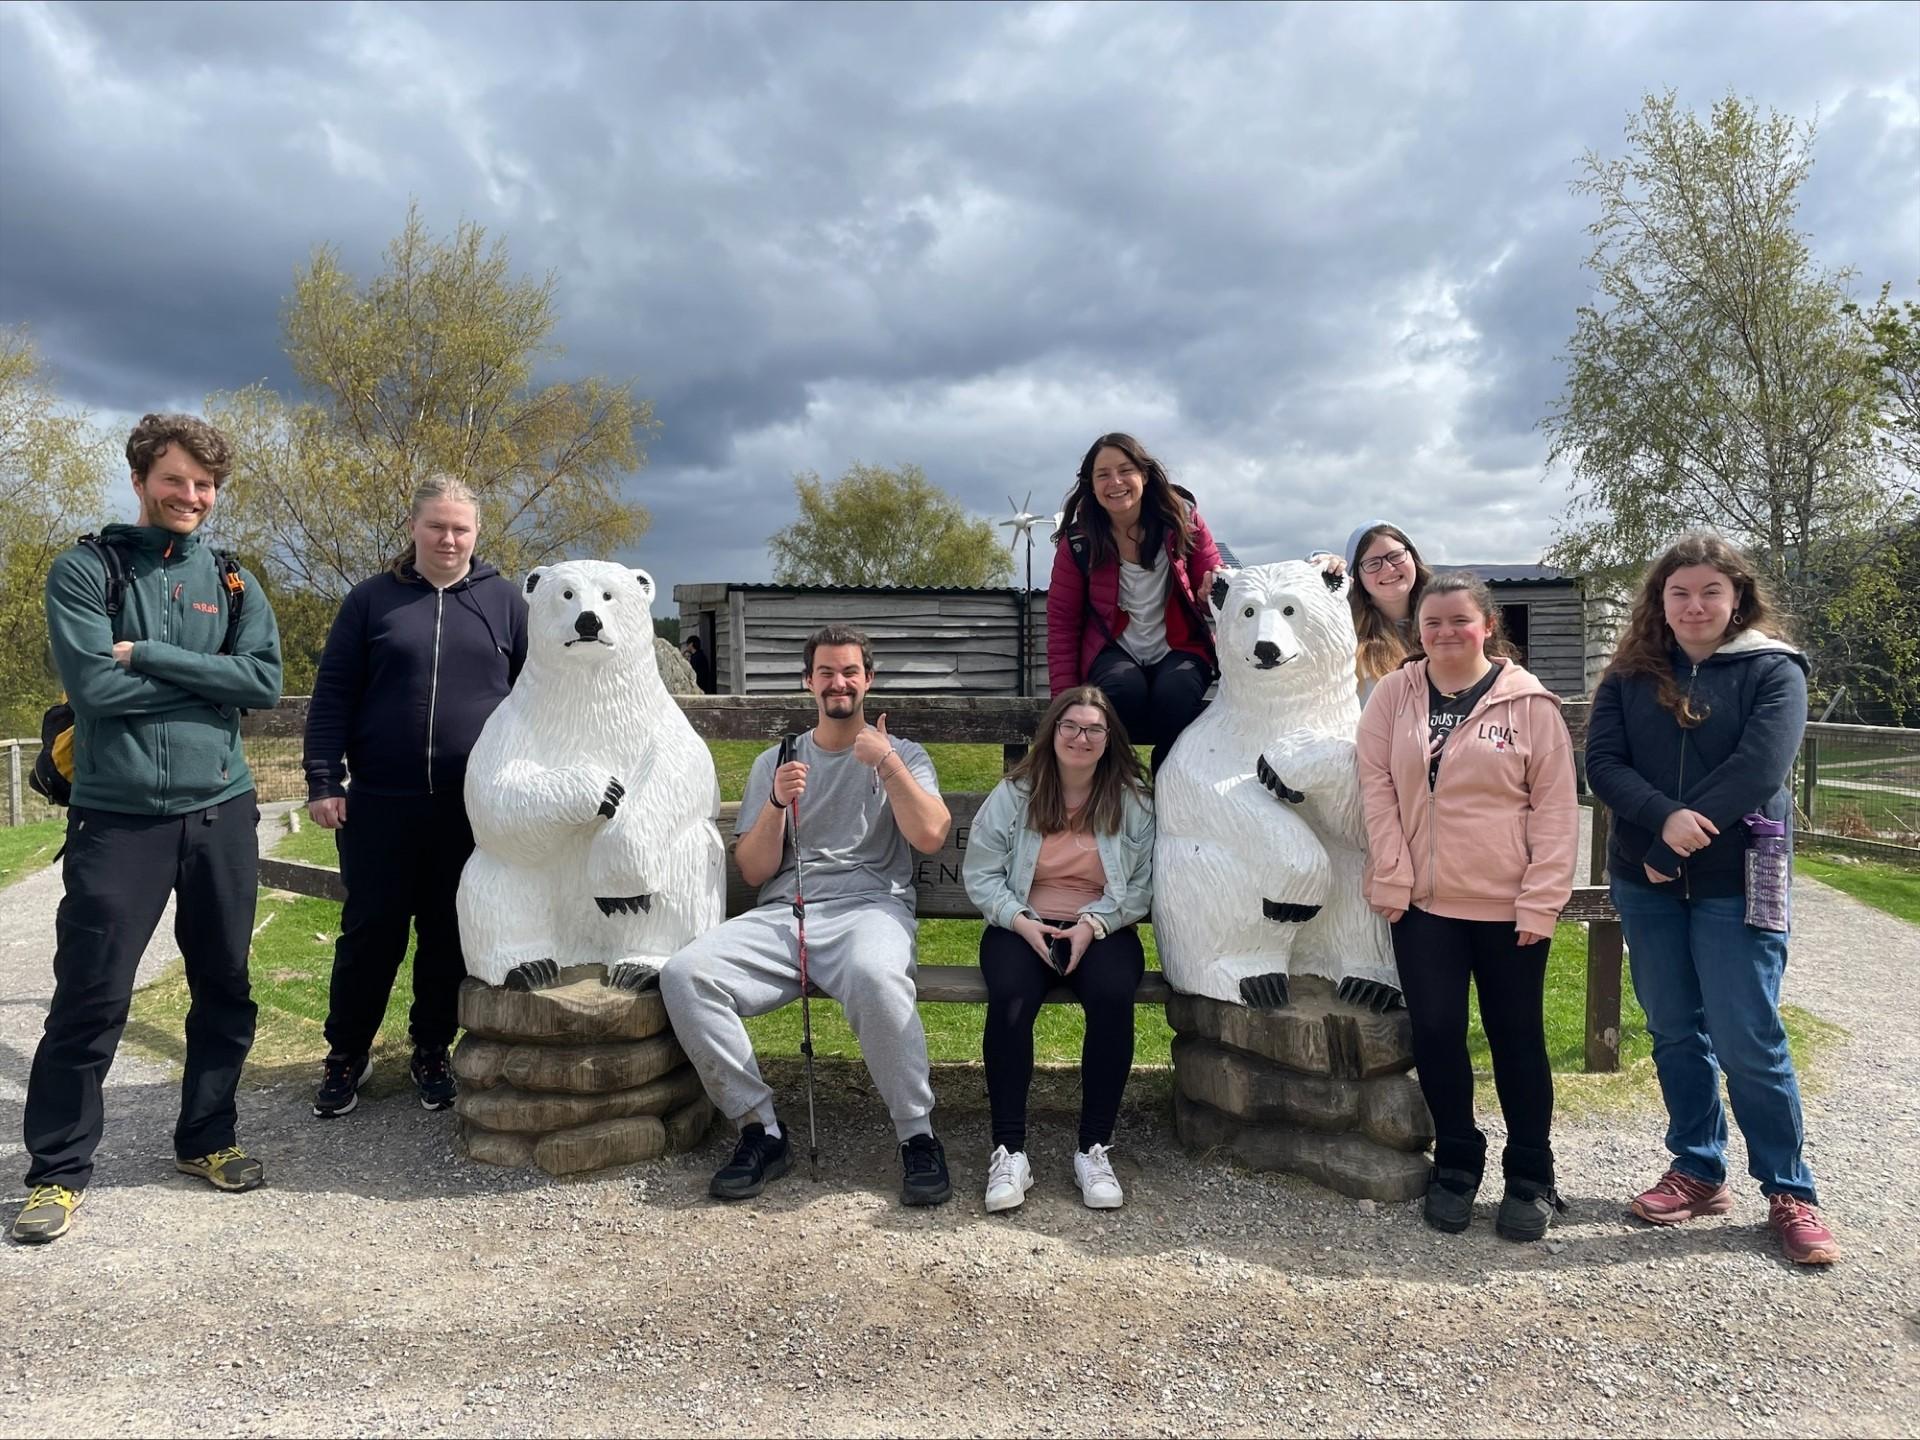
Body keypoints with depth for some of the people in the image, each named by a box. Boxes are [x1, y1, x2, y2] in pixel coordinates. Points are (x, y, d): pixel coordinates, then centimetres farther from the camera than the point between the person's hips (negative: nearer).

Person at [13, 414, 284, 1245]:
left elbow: (265, 681, -7)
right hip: (117, 817, -3)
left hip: (221, 813, 3)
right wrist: (207, 676, -8)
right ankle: (57, 1170, 17)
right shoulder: (84, 571, 0)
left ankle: (207, 1139, 27)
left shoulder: (233, 583, 9)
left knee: (224, 988, 11)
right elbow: (92, 683, -14)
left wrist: (149, 655, -12)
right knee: (90, 999, 1)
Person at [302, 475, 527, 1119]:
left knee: (449, 935, 9)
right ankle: (346, 1054, 24)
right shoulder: (372, 599, 5)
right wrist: (323, 780, -4)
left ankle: (432, 1052, 25)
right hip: (381, 803, 0)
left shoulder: (505, 601, 7)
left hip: (472, 806, 1)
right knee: (371, 931, 6)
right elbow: (332, 695, 4)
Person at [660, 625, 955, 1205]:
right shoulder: (774, 762, 20)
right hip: (781, 915, 3)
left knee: (875, 975, -40)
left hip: (869, 907, -3)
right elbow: (754, 872, 12)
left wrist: (886, 762, -6)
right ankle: (761, 1130, -13)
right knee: (684, 974, -25)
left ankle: (918, 1136, -21)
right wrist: (777, 803, -4)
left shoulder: (900, 755, 16)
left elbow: (930, 835, -3)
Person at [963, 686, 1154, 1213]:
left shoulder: (1132, 800, 3)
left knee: (1114, 997, -33)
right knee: (1010, 997, -33)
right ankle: (1008, 1151, -24)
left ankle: (1094, 1149, -20)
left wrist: (1093, 924, -13)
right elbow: (981, 875, 2)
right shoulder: (1012, 795, 3)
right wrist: (1022, 922, -13)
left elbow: (1141, 884, 1)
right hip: (1021, 926, 0)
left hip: (1103, 928, 0)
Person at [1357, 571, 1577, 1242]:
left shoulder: (1528, 702, -4)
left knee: (1516, 1037, 10)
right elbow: (1376, 785, 0)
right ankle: (1456, 1161, 25)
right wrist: (1392, 878, -6)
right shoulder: (1395, 694, 2)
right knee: (1436, 1032, 4)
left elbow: (1555, 807, -4)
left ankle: (1530, 1176, 26)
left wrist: (1541, 901, -9)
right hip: (1422, 903, 2)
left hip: (1508, 907, -1)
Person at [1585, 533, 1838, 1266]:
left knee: (1749, 1043, -1)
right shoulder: (1630, 675, 6)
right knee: (1675, 1034, 12)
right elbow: (1603, 762, -5)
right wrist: (1664, 820, -22)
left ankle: (1790, 1193, 15)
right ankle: (1698, 1171, 25)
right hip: (1645, 882, 4)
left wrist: (1682, 842, -16)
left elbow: (1759, 768, -15)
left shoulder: (1773, 670, -3)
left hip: (1736, 884, -3)